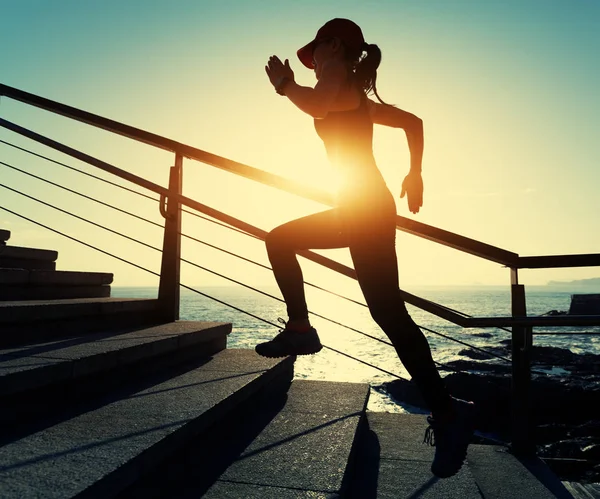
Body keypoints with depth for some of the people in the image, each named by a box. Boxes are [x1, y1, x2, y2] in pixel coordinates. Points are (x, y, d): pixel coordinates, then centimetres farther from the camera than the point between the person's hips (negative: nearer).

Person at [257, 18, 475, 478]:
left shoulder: (337, 78, -1)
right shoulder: (357, 97, 25)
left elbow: (316, 105, -25)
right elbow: (413, 121, 28)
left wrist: (286, 84, -5)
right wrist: (414, 173, 26)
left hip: (367, 208, -10)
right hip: (362, 207, 10)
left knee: (387, 312, -13)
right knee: (280, 240, 16)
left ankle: (447, 412, -5)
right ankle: (301, 329, 15)